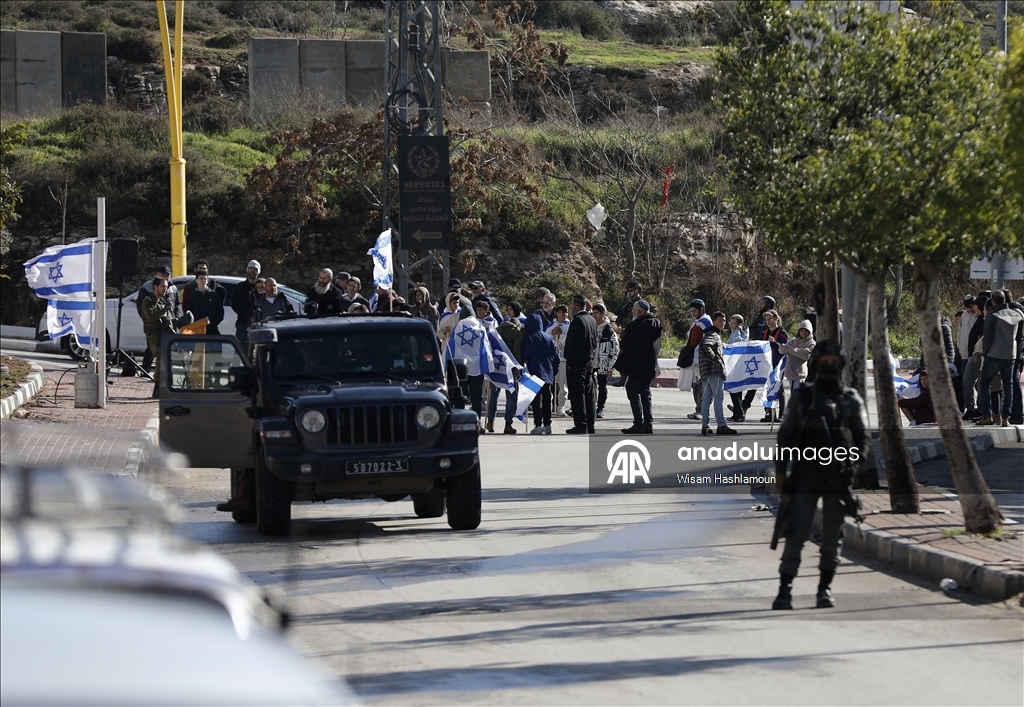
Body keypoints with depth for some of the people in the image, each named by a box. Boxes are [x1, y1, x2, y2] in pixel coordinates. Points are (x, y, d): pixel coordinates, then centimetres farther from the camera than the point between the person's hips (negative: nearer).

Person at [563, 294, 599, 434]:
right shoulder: (592, 320, 12)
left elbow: (573, 344, -19)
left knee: (578, 395, -6)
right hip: (590, 362, 9)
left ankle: (580, 425, -8)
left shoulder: (578, 320, -16)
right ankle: (590, 425, 14)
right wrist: (593, 358, 19)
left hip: (577, 364, -9)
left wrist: (570, 363, -16)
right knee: (589, 394, 11)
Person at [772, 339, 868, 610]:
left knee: (832, 537, 5)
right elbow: (786, 434, 10)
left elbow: (863, 436, 7)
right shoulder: (802, 397, 8)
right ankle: (785, 589, -6)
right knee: (796, 532, -7)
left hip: (838, 476, 1)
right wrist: (780, 469, 3)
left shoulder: (851, 400, 8)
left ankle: (825, 589, 13)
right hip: (805, 473, -1)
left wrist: (856, 463, -9)